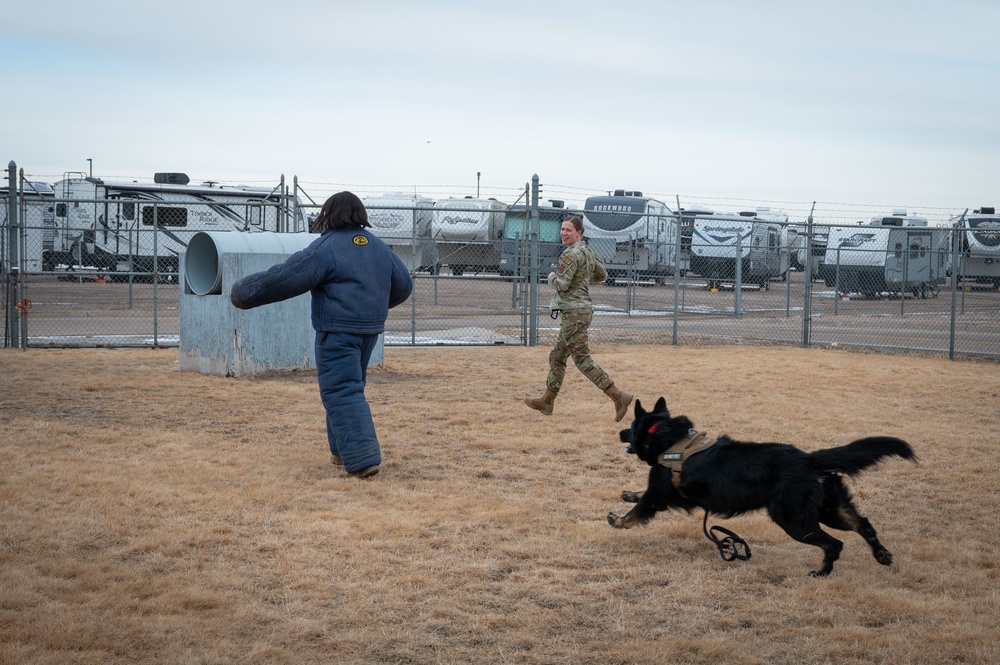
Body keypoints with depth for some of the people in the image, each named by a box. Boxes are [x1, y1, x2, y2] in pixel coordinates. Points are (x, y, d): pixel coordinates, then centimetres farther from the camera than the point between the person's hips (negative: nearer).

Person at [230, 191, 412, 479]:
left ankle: (362, 458, -16)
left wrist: (245, 291, -3)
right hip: (370, 328, 8)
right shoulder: (378, 246, 10)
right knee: (350, 386, 21)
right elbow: (403, 284, 18)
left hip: (338, 330, -7)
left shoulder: (325, 248, -12)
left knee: (342, 393, -7)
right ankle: (343, 449, 28)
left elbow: (285, 278, -14)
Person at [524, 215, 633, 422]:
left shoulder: (571, 254, -16)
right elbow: (602, 275, 24)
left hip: (574, 311, -10)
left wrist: (552, 277, 0)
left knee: (583, 359, -11)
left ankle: (618, 396, -15)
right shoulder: (588, 252, 12)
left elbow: (562, 284, -20)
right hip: (583, 309, 10)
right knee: (557, 356, 17)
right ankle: (547, 401, 26)